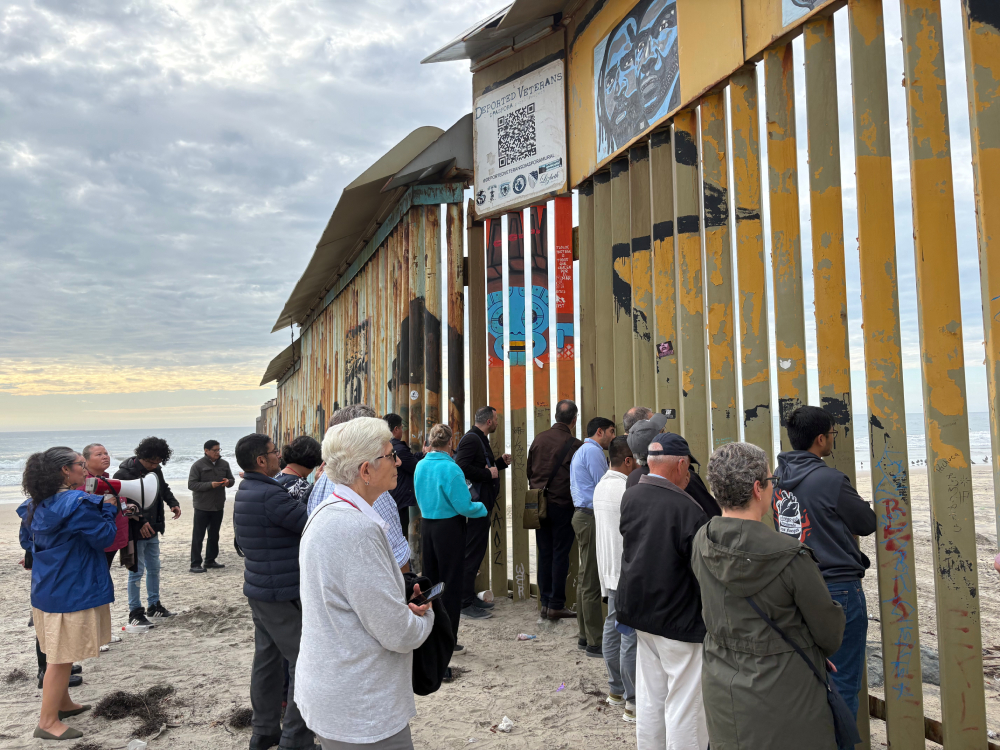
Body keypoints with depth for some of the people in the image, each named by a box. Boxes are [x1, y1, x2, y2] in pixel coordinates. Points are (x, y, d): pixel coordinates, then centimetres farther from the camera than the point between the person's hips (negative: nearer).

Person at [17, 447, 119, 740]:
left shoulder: (37, 505, 5)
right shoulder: (78, 504, -22)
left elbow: (26, 541, 17)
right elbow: (103, 537, -16)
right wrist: (108, 509, -4)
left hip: (46, 589, 9)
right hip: (72, 592, -9)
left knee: (60, 653, 23)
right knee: (63, 656, 1)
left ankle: (63, 703, 37)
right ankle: (48, 722, 10)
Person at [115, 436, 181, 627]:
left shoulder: (156, 470, 1)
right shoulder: (124, 473, -20)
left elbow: (164, 488, 17)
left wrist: (173, 503, -2)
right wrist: (140, 522, -24)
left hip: (152, 529, 7)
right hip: (134, 532, -7)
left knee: (154, 568, 15)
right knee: (136, 571, 0)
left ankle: (154, 605, 28)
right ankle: (135, 613, 12)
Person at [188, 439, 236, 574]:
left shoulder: (224, 464, 5)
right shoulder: (198, 465, -10)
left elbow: (232, 479, 14)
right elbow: (191, 484, -14)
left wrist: (228, 482, -11)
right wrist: (210, 485, -24)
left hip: (218, 506, 5)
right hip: (202, 507, -5)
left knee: (214, 535, 14)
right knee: (198, 536, -1)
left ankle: (210, 561, 25)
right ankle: (195, 564, 5)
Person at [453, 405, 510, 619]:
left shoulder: (480, 439, 18)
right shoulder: (471, 439, -15)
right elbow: (461, 467, -27)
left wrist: (500, 462, 15)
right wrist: (489, 474, -20)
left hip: (482, 504, 11)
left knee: (477, 550, 15)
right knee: (472, 552, -6)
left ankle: (470, 596, 25)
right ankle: (464, 603, 1)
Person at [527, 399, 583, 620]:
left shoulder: (538, 439, 4)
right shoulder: (574, 444, -11)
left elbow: (529, 471, 11)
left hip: (539, 504, 5)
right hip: (562, 505, -5)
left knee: (544, 553, 12)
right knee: (560, 554, 2)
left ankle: (545, 602, 17)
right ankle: (556, 605, 6)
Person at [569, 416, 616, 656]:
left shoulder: (580, 451, 22)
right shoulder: (593, 451, -11)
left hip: (582, 515, 11)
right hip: (591, 517, -11)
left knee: (586, 579, 14)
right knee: (592, 582, -7)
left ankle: (585, 636, 21)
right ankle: (595, 643, -2)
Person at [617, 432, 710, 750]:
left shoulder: (629, 497, -2)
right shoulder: (688, 509, -23)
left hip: (641, 614, 7)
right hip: (680, 620, -7)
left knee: (649, 699, 18)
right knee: (684, 706, 5)